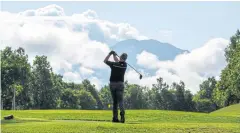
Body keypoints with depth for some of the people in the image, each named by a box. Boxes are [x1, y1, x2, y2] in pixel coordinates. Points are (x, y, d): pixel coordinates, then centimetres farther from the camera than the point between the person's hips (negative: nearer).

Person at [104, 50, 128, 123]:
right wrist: (114, 55, 25)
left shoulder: (114, 64, -9)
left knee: (115, 101, 8)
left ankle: (115, 118, 5)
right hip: (120, 84, 0)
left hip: (112, 84, 0)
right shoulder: (124, 65, 0)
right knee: (120, 101, -6)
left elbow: (105, 60, 7)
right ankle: (122, 112, -33)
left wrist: (110, 54, 10)